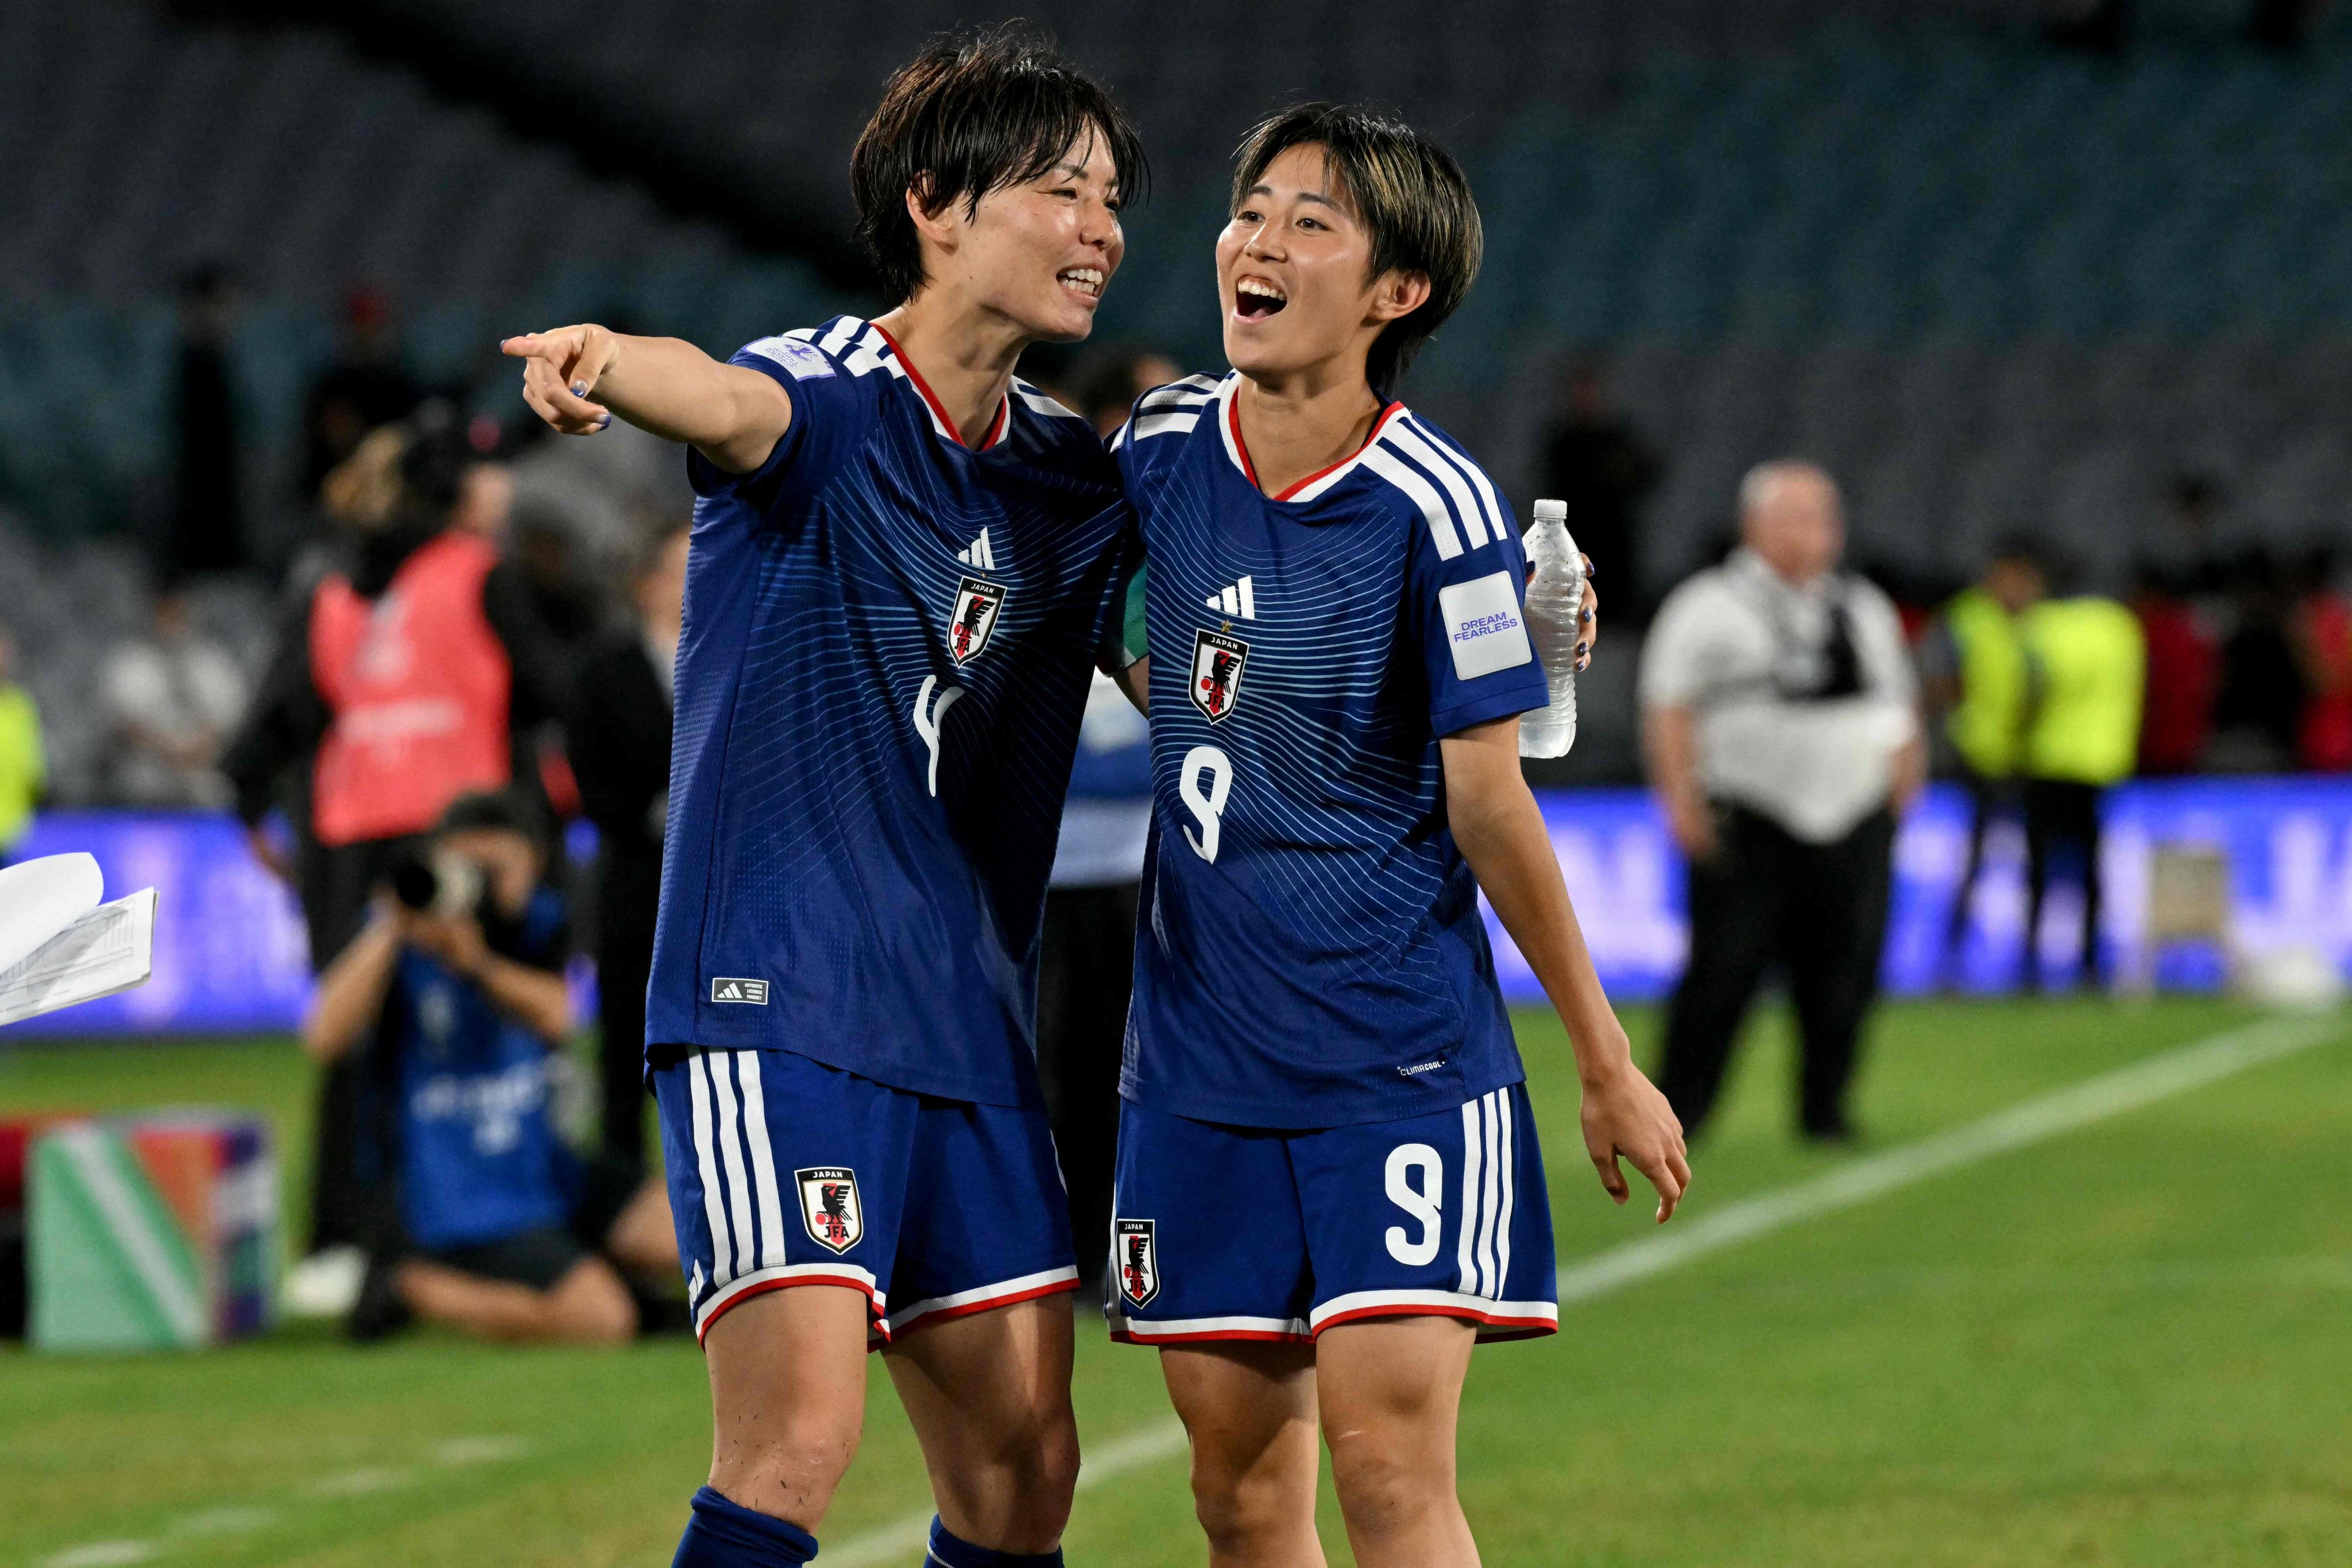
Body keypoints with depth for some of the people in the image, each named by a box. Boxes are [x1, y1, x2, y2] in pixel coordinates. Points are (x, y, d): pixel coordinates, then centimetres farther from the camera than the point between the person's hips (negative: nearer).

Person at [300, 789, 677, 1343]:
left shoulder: (539, 923, 5)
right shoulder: (403, 943, -8)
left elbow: (557, 1016, -16)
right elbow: (325, 1038, -23)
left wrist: (477, 963, -33)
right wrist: (389, 931, -28)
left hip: (555, 1170, 6)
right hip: (470, 1206, -6)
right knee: (602, 1321, -23)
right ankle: (411, 1285, -2)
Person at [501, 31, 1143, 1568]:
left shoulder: (1071, 477, 12)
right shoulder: (829, 399, -9)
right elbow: (729, 402, -32)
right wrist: (609, 361, -57)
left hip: (973, 1034, 7)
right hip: (780, 1007, -7)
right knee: (798, 1443, -19)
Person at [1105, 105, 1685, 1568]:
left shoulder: (1436, 509, -14)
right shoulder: (1165, 445, 1)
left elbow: (1489, 804, -8)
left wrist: (1608, 1067, -5)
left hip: (1402, 1055, -5)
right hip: (1198, 1052, 5)